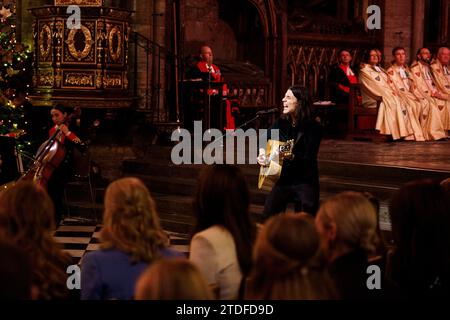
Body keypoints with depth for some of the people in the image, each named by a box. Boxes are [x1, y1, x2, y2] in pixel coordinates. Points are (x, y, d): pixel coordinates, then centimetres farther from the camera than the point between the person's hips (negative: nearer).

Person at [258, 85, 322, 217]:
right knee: (269, 215, 0)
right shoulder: (281, 123, 4)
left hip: (305, 182, -5)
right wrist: (262, 152, -2)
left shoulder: (313, 127, -12)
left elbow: (308, 159, -18)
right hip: (283, 179, 5)